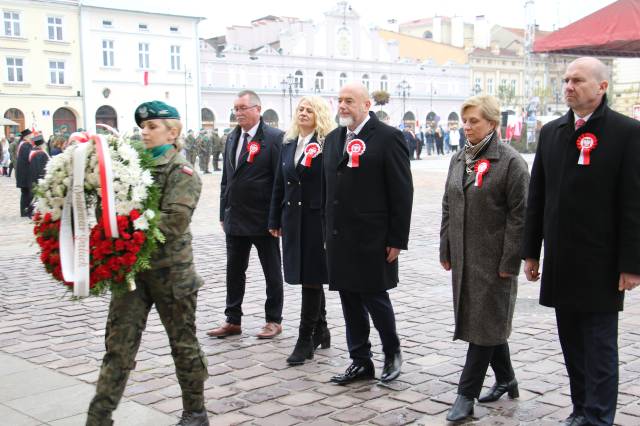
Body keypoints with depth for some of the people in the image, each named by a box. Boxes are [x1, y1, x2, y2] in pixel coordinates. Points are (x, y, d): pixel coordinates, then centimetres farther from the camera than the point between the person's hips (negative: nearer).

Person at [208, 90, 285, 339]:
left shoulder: (274, 138, -10)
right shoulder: (232, 138, 11)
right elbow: (226, 178, 15)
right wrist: (224, 213, 12)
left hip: (263, 219, -6)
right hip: (235, 219, 7)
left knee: (272, 272, 8)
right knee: (234, 271, 12)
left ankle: (274, 320, 20)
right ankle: (233, 321, 23)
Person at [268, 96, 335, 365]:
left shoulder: (328, 144, -8)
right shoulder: (288, 144, 12)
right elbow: (279, 184, 15)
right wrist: (275, 220, 14)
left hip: (317, 219, -6)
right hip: (292, 219, 6)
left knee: (312, 277, -2)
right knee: (307, 277, 13)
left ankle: (306, 339, 5)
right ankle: (320, 331, 27)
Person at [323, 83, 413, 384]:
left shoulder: (388, 138, -8)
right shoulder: (333, 139, 13)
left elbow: (402, 192, -10)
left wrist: (397, 239, -12)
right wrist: (327, 232, 13)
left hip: (372, 239, -6)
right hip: (340, 239, 6)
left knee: (374, 297, 1)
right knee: (350, 300, 11)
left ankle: (392, 353, 25)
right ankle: (360, 362, 22)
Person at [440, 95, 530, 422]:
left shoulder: (510, 162, -9)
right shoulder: (458, 159, 10)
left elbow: (519, 216, -11)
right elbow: (448, 207, 15)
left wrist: (509, 263, -14)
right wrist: (446, 251, 11)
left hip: (493, 260, -6)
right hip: (464, 258, 7)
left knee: (485, 324, -1)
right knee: (485, 322, 15)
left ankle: (467, 395, 5)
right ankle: (505, 379, 32)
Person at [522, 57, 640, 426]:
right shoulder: (551, 132, 9)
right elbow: (537, 197, 12)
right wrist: (531, 252, 11)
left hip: (600, 265, -5)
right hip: (560, 263, 5)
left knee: (600, 347, 3)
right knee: (572, 344, 13)